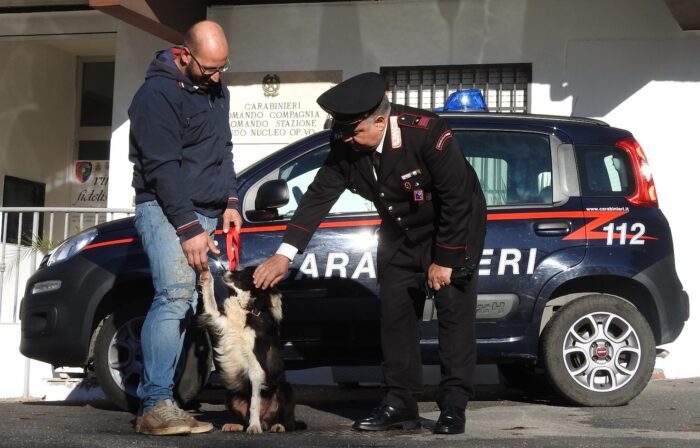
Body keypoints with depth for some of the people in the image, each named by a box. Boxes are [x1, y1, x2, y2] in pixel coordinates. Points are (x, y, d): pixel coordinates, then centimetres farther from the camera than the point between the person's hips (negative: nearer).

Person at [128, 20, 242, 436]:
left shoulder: (217, 91, 13)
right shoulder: (158, 93, -13)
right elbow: (162, 168, -17)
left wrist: (230, 202, 10)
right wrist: (189, 229, -20)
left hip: (205, 214, 8)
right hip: (166, 210, -8)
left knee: (185, 304, 1)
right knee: (176, 294, -22)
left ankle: (155, 401, 2)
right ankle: (156, 405, -24)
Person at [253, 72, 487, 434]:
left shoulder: (427, 133, -32)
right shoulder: (345, 146, -16)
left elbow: (457, 200, -27)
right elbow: (318, 196, -15)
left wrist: (444, 259, -23)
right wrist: (284, 254, -22)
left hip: (454, 228, -6)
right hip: (401, 233, 6)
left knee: (454, 311, -8)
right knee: (395, 312, 3)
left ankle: (453, 408, -4)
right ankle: (399, 405, 8)